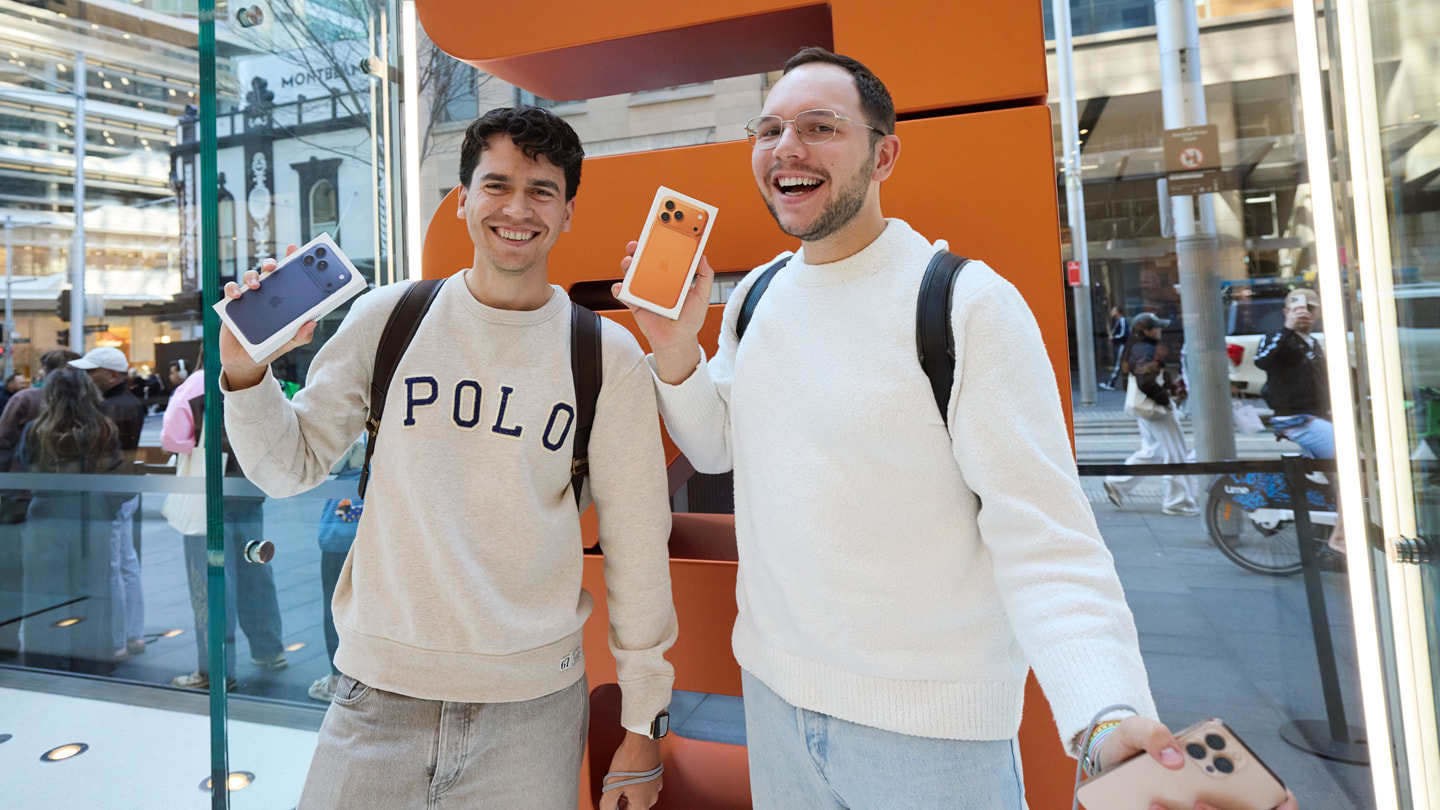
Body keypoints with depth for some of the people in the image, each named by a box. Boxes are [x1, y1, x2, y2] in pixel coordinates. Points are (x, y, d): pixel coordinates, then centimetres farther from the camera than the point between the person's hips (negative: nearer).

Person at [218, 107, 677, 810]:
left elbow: (637, 544, -3)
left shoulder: (607, 355, -6)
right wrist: (246, 374, -13)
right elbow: (289, 469, 6)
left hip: (533, 700, 0)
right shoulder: (385, 318, -2)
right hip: (380, 686, 1)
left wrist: (642, 726, 0)